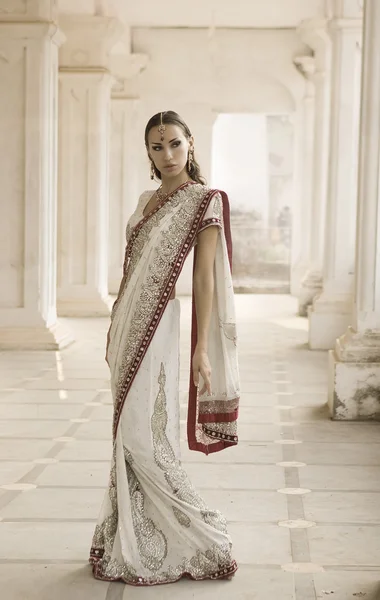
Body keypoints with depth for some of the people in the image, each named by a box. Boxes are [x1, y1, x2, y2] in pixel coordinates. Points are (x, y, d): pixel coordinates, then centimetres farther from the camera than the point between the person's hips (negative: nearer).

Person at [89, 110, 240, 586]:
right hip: (126, 324, 8)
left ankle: (202, 542, 5)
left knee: (143, 436, -8)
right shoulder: (147, 200, 15)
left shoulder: (204, 200, -6)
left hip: (155, 325, -7)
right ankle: (132, 544, 20)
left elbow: (205, 278, -10)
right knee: (128, 434, 10)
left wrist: (201, 348, -15)